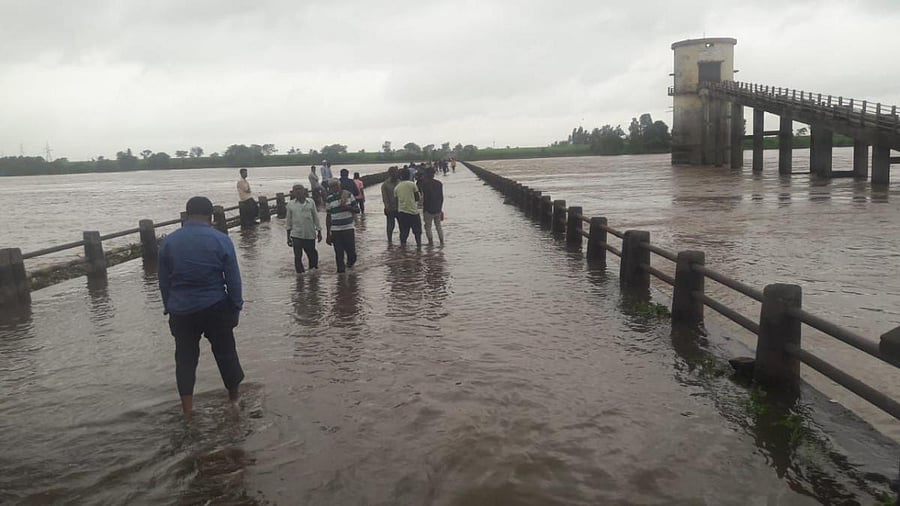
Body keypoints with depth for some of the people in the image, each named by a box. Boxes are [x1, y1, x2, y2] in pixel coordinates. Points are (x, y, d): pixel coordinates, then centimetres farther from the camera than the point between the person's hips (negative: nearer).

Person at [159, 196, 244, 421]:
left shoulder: (169, 241, -1)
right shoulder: (221, 240, -8)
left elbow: (163, 281, 6)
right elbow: (233, 279, -6)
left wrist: (169, 307, 16)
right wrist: (236, 307, 4)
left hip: (181, 310, 2)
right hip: (215, 308, -1)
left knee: (185, 358, 11)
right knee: (225, 352, 15)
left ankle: (187, 408, 15)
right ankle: (234, 395, 32)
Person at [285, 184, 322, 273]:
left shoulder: (311, 202, 1)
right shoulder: (291, 205, 1)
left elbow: (316, 217, 8)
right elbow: (288, 222, 7)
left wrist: (319, 232, 9)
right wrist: (288, 237, 6)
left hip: (310, 234, 1)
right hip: (296, 235, 0)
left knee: (312, 254, 10)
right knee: (298, 256, -1)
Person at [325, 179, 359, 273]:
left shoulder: (348, 195, 1)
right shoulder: (329, 199, 2)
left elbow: (357, 210, 4)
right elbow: (328, 217, 7)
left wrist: (347, 207, -16)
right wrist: (328, 234, 6)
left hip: (348, 229, 0)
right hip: (335, 231, 0)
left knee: (351, 252, 1)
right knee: (339, 254, 1)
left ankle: (350, 263, 33)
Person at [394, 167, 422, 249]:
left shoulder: (396, 187, 5)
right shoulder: (412, 184, -6)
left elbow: (396, 200, 10)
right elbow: (417, 198, -2)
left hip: (401, 211, 3)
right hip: (413, 210, -3)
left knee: (403, 230, 10)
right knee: (417, 229, 10)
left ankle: (402, 245, 8)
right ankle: (419, 244, 9)